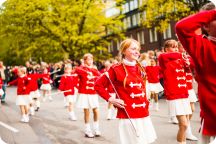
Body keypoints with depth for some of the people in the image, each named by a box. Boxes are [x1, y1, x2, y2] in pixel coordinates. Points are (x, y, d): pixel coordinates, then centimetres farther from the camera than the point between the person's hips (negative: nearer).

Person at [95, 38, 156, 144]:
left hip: (144, 115, 6)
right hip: (128, 116, -6)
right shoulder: (116, 69, -7)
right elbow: (98, 85, -2)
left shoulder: (140, 69, 11)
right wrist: (110, 99, -9)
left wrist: (146, 101, 13)